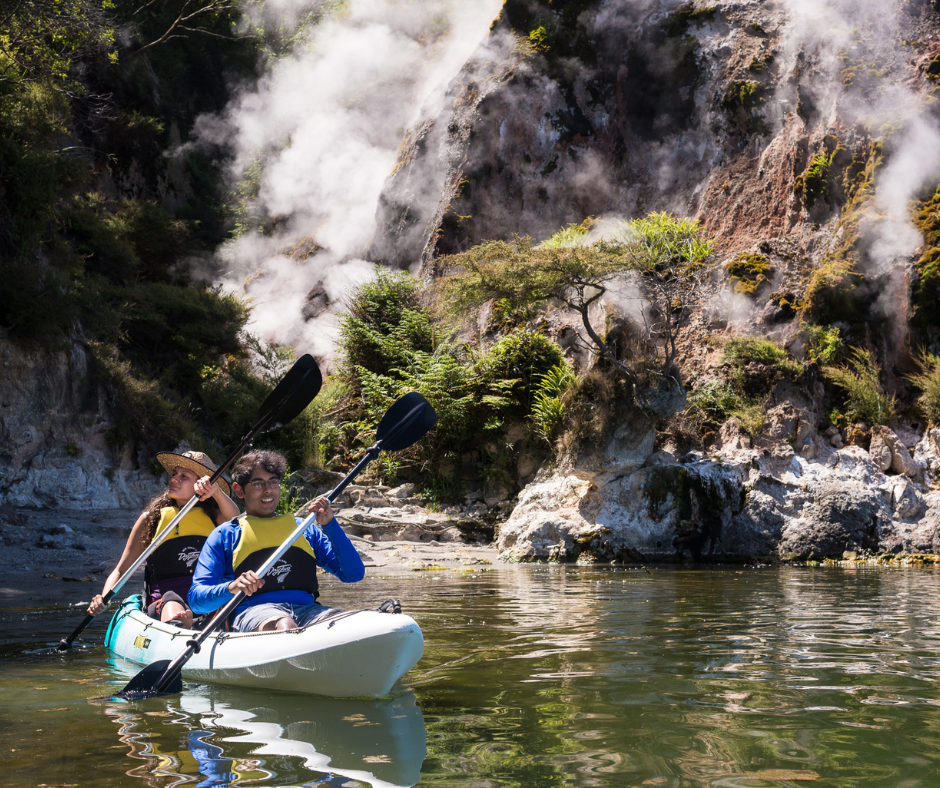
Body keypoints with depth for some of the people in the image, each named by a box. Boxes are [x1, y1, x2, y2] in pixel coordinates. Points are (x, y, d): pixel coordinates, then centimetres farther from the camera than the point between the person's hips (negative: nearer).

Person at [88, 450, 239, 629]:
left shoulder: (212, 517, 13)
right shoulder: (152, 518, 13)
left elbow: (234, 519, -12)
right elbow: (121, 570, 12)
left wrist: (216, 491, -31)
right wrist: (104, 598, -8)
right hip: (162, 605, -1)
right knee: (172, 602, -38)